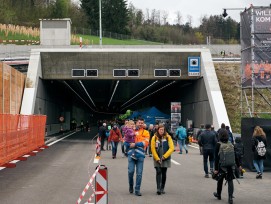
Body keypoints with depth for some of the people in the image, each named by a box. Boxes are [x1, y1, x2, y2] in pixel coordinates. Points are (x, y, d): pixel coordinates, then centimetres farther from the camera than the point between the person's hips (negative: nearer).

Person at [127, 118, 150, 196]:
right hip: (131, 153, 1)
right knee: (131, 171, -5)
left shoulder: (146, 132, 9)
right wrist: (129, 144, -8)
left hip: (140, 154, 0)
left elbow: (145, 142, -5)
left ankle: (137, 190, 7)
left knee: (139, 173, -1)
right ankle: (131, 186, 20)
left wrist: (135, 144, -13)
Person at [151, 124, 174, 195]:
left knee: (164, 173, 7)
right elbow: (153, 149, -2)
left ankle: (162, 188, 18)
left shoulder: (168, 137, -1)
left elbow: (172, 148, -4)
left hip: (165, 159, 1)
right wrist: (157, 158, -8)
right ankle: (158, 188, -15)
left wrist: (165, 156, -10)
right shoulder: (154, 138, -2)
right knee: (158, 172, -11)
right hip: (157, 159, -1)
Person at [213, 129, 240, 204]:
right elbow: (235, 156, 8)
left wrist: (216, 169, -11)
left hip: (222, 166, -2)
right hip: (231, 166, 2)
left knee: (220, 180, 17)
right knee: (230, 181, 2)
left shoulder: (218, 145, -10)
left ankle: (218, 194, 36)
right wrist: (238, 165, 19)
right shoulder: (231, 144, 2)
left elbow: (217, 158, -12)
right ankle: (230, 197, -10)